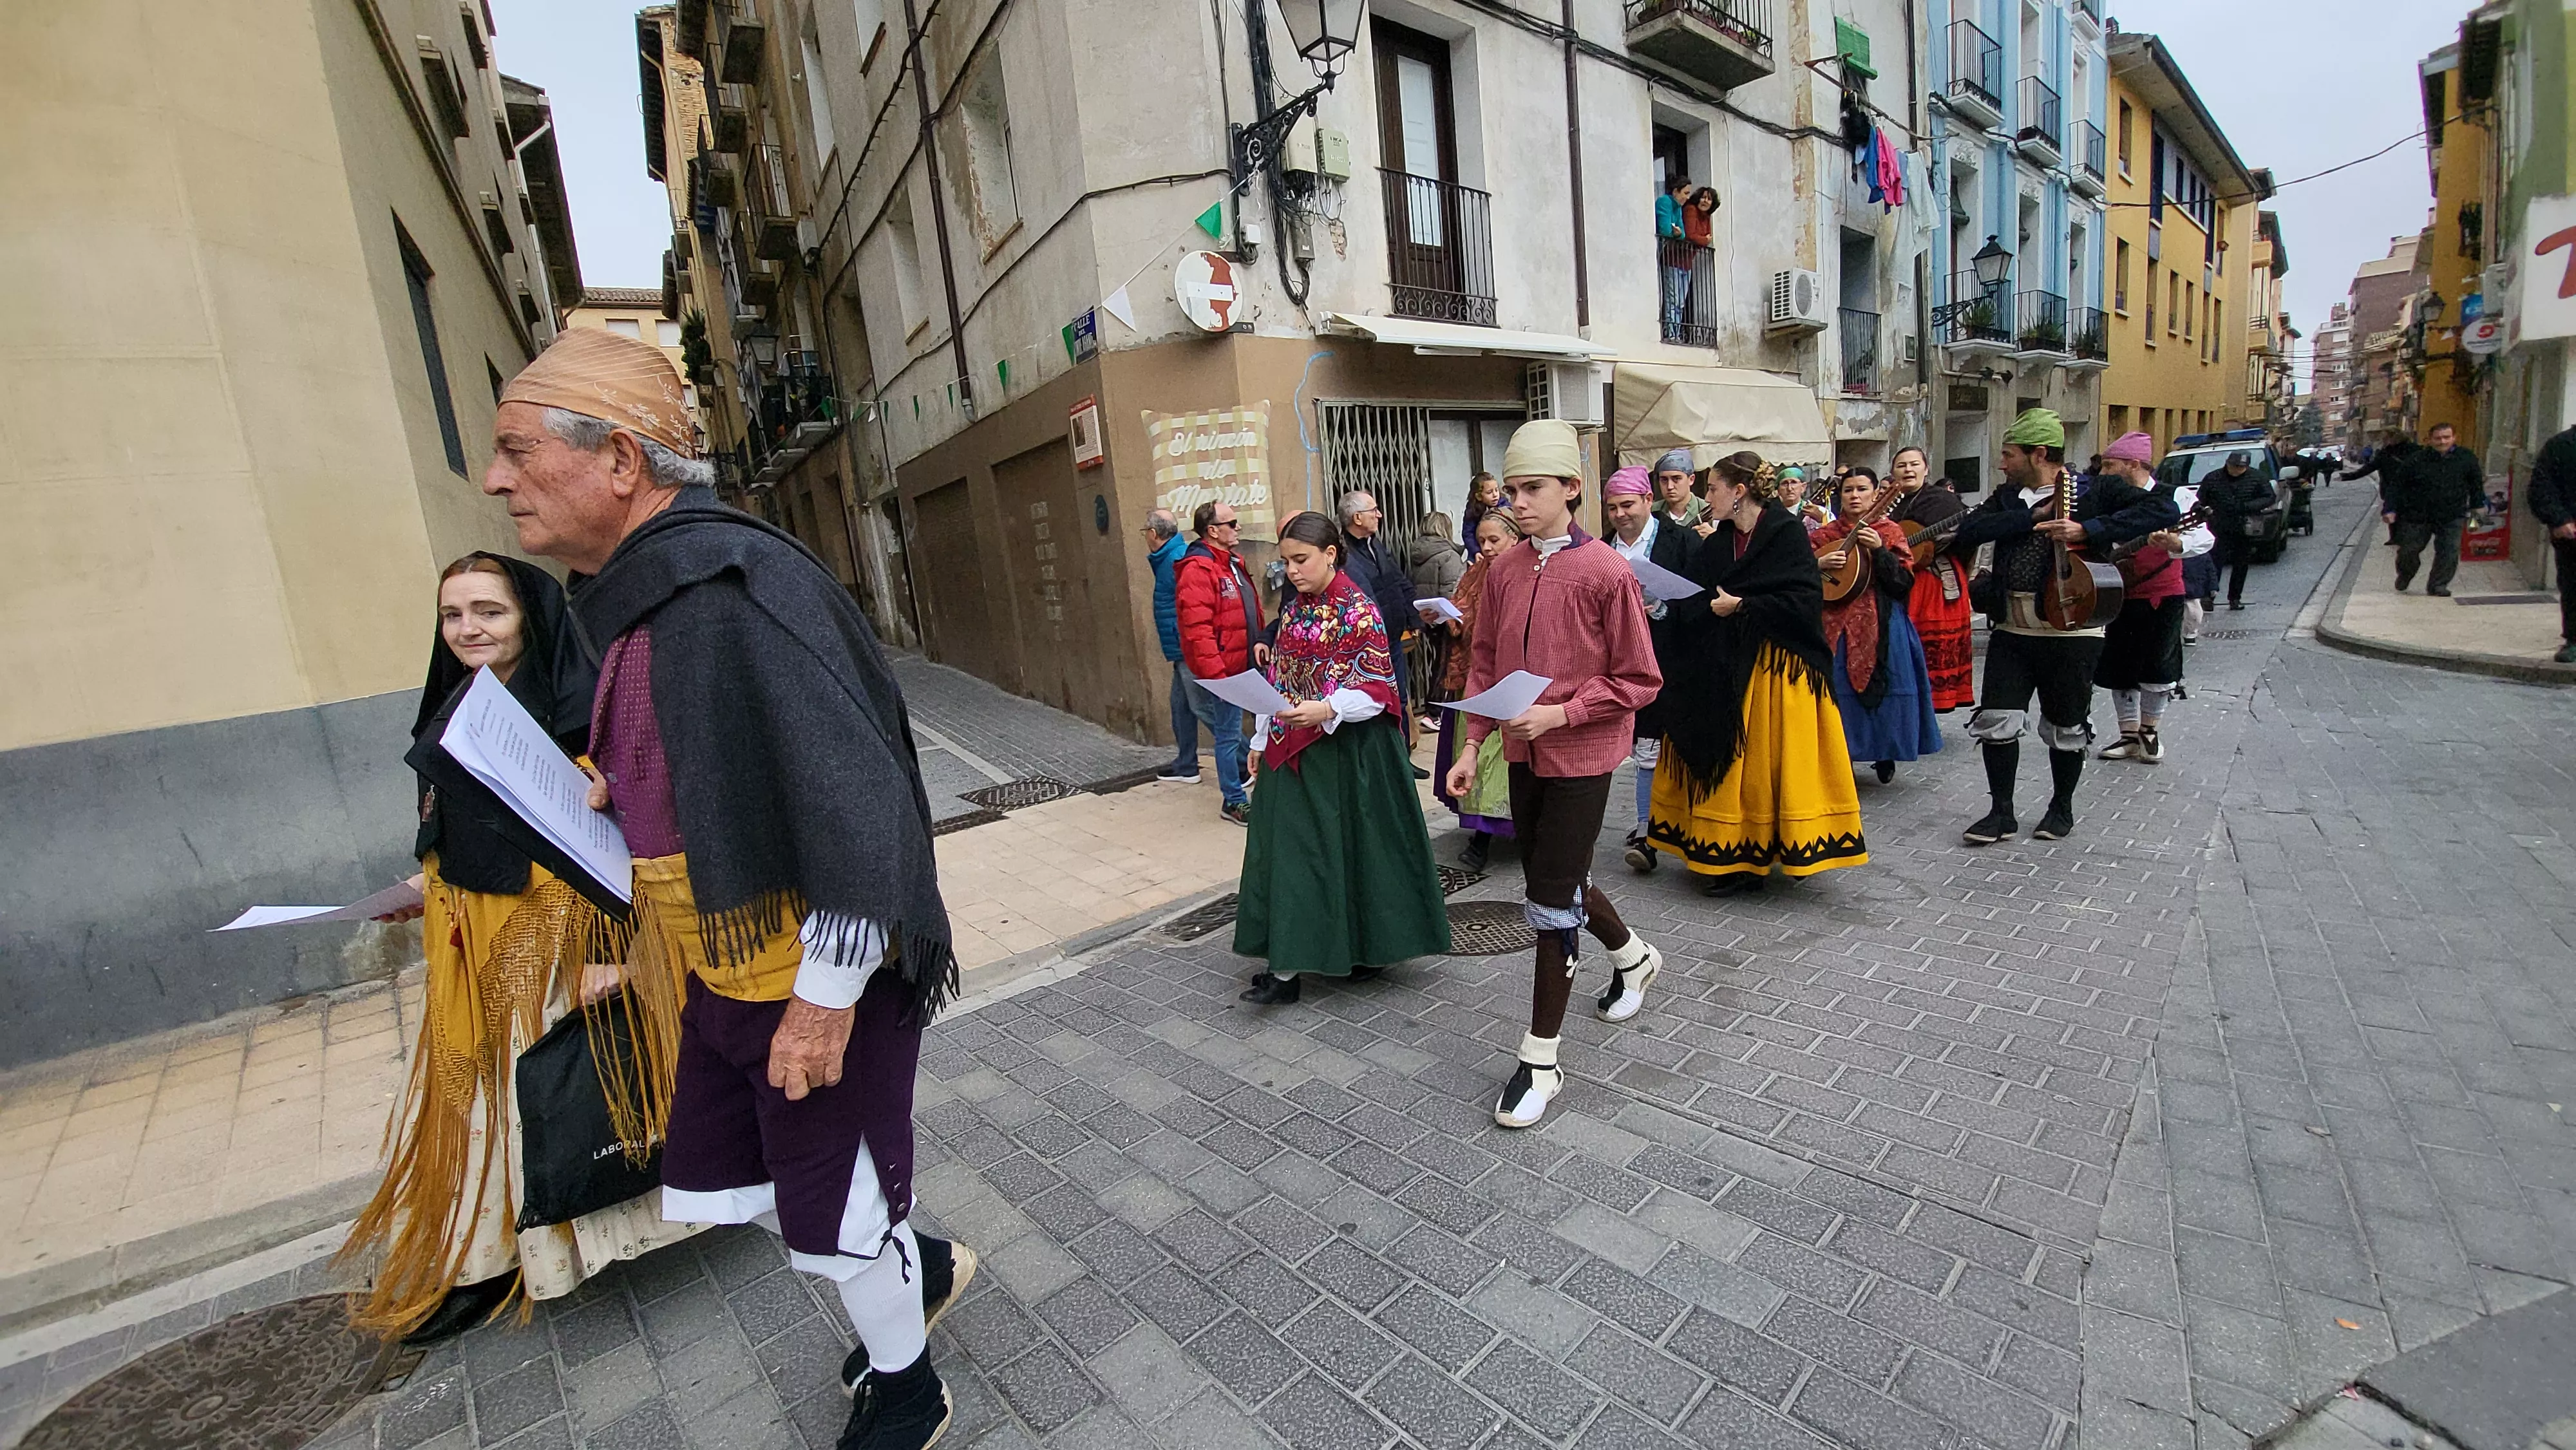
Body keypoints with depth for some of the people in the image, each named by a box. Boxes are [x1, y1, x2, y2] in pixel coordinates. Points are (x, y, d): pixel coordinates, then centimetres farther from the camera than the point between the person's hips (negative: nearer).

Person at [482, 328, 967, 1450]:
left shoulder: (737, 588, -24)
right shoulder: (640, 594, 7)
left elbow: (856, 799, -27)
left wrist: (823, 998, -23)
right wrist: (612, 798, 2)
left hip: (809, 974, -9)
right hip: (717, 969, 9)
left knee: (831, 1218, 10)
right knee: (714, 1187, 22)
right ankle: (920, 1268, 46)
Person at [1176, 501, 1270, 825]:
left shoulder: (1234, 563, 14)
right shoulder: (1198, 569, -16)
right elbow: (1197, 631, -22)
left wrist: (1259, 641, 9)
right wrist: (1217, 676, -24)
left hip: (1245, 664, 8)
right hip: (1224, 670, -8)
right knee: (1229, 735, 2)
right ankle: (1234, 801, 15)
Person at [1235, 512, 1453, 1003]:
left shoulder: (1357, 611, -11)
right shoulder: (1294, 609, 11)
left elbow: (1376, 688, -14)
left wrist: (1327, 710, -29)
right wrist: (1264, 739, 13)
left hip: (1343, 751, -7)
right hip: (1292, 751, 7)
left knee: (1346, 844, 2)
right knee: (1290, 847, 6)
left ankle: (1364, 948, 18)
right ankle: (1287, 966, 14)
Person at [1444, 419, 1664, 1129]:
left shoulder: (1607, 573, -14)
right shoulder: (1503, 568, 3)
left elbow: (1638, 680, -10)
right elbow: (1485, 663, 9)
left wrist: (1559, 714, -20)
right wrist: (1473, 745, 3)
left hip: (1581, 756, -6)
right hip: (1524, 752, 7)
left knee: (1551, 899, -3)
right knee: (1555, 880, 20)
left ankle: (1540, 1062, 12)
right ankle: (1633, 958, 51)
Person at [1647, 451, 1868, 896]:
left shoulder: (1788, 533, -6)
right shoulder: (1714, 545, 11)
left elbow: (1806, 601, -15)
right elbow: (1693, 605, 7)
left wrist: (1743, 606, -15)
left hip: (1775, 671, -5)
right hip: (1723, 672, 6)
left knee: (1763, 762, 0)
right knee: (1721, 761, 6)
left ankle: (1753, 858, 11)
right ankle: (1723, 855, 16)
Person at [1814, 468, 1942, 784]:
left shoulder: (1890, 532, 5)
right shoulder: (1827, 535, 9)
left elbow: (1905, 582, -5)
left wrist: (1879, 551, -16)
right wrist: (1820, 563, -13)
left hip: (1881, 625, -1)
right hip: (1838, 625, 1)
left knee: (1887, 688, 2)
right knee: (1839, 690, -2)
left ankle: (1885, 757, 20)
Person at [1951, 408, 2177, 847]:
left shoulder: (2096, 490, -2)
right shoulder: (2008, 497, 10)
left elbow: (2165, 510, -14)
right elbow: (1967, 532, -5)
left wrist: (2089, 530, -23)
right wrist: (2034, 516, -13)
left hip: (2071, 631, -3)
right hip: (2011, 630, 3)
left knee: (2065, 728, 9)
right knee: (1996, 719, -2)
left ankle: (2062, 809, 28)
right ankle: (2001, 812, 11)